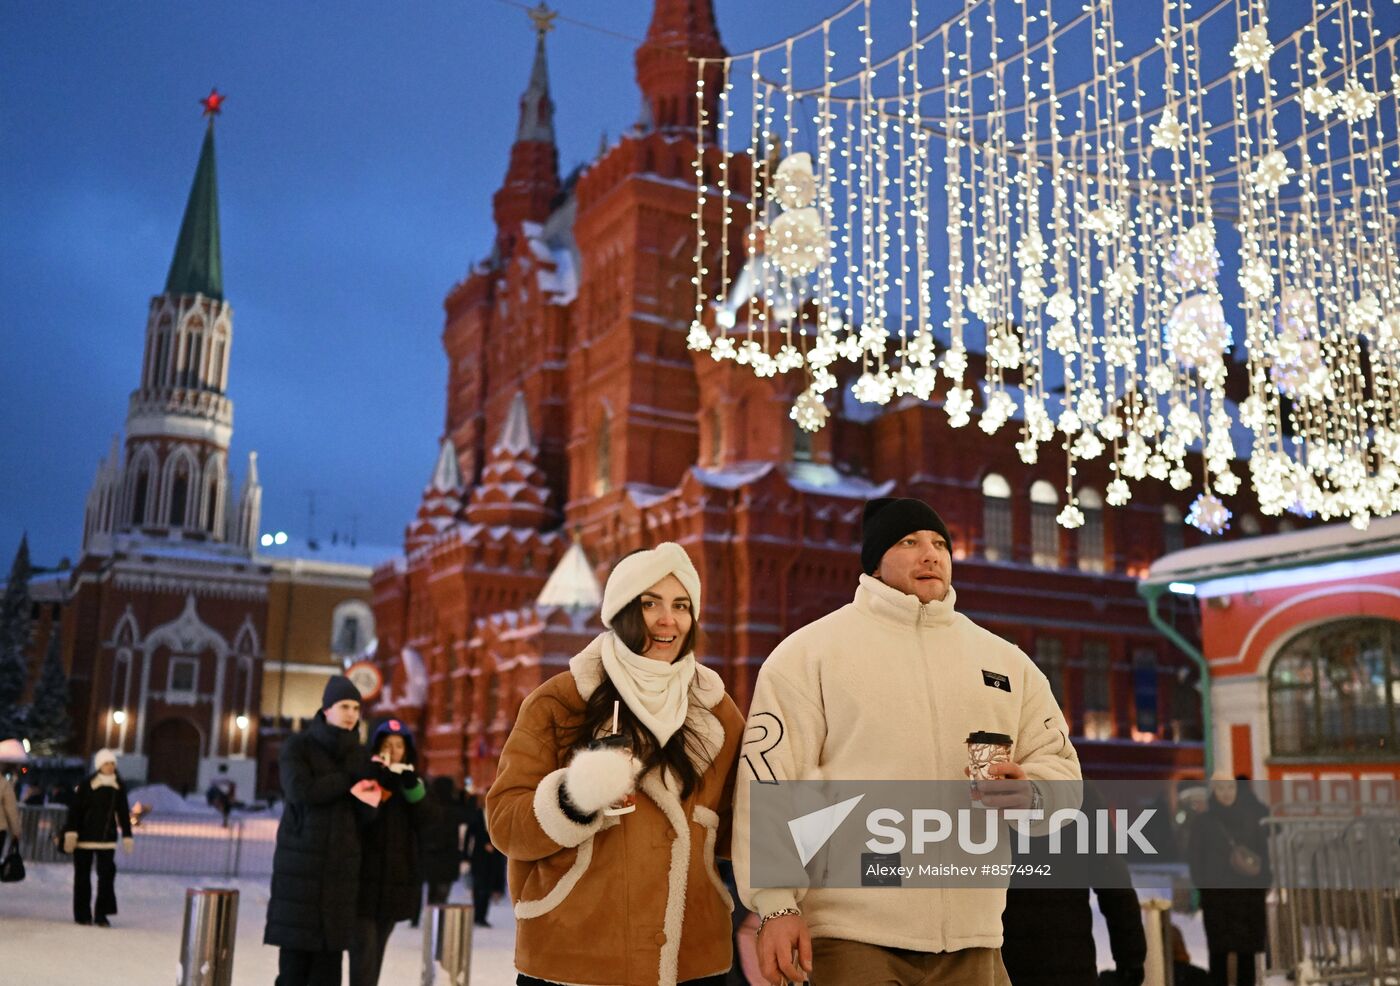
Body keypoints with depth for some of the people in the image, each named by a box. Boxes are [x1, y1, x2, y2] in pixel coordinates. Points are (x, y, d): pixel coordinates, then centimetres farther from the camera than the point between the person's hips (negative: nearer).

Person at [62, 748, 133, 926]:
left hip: (107, 837, 3)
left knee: (107, 874, -5)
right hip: (85, 837, -3)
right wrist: (71, 832, -18)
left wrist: (127, 836, 10)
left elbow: (123, 812, 11)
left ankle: (101, 914, 0)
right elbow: (75, 809, -10)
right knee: (83, 876, 5)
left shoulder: (119, 787, 5)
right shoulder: (86, 785, -7)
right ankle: (82, 915, 14)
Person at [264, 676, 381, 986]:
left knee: (330, 947, 0)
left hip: (341, 861, 3)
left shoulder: (358, 756, 11)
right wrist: (349, 780, -8)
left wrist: (367, 802, -15)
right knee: (295, 946, -5)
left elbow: (363, 818, 9)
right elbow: (301, 791, -17)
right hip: (300, 858, -3)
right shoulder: (298, 746, 0)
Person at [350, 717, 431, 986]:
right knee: (365, 947, -12)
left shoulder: (413, 781, 13)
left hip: (397, 878, 4)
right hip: (365, 876, -4)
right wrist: (380, 782, -21)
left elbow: (425, 820, -2)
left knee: (377, 948, 12)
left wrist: (411, 785, -14)